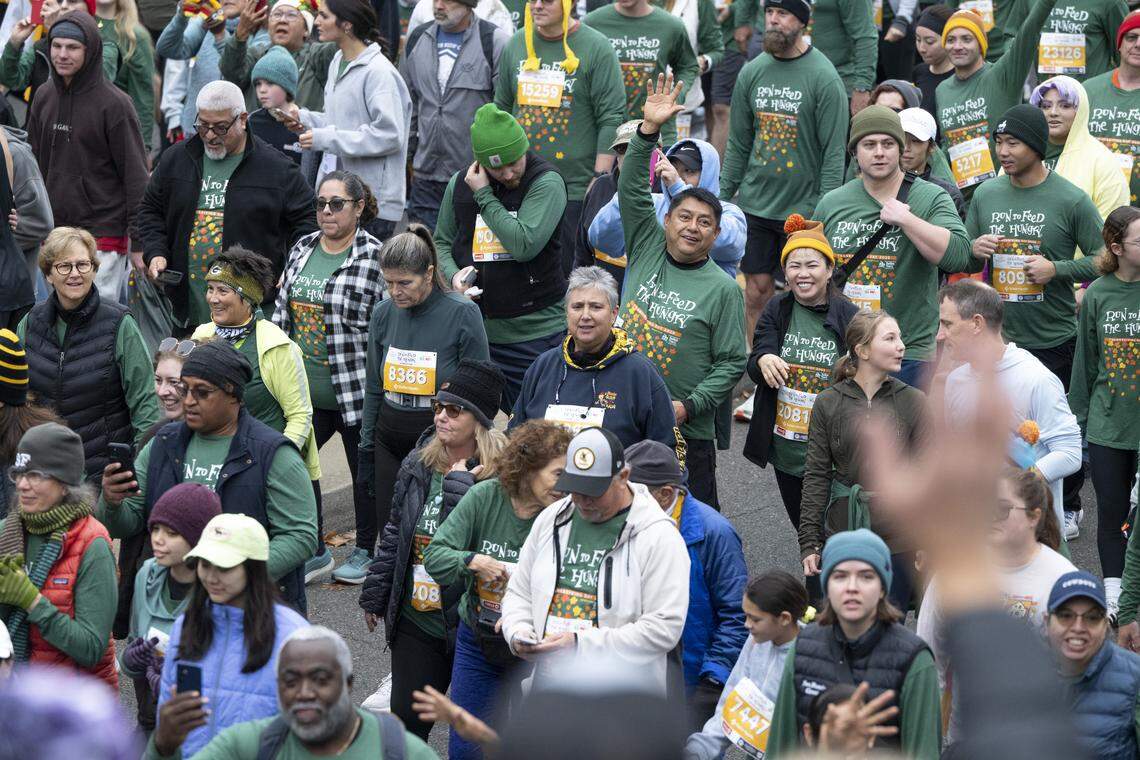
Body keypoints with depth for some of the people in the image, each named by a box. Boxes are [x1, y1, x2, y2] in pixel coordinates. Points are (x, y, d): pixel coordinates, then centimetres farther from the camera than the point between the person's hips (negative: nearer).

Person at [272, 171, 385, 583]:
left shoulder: (374, 258, -13)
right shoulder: (301, 251, 8)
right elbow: (281, 315, 14)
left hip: (356, 391, -6)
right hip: (306, 391, 6)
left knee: (365, 475, 9)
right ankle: (313, 551, 18)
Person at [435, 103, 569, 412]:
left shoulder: (547, 183, -9)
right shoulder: (460, 184, 7)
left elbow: (524, 244, -21)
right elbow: (441, 242, 17)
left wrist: (484, 196, -13)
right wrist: (454, 274, -4)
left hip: (535, 333, -4)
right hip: (476, 331, 4)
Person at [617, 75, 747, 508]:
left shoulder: (722, 290, -3)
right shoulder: (648, 250, 6)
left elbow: (732, 363, -4)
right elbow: (632, 191, -2)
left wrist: (687, 406, -15)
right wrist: (649, 130, -13)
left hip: (684, 433, -3)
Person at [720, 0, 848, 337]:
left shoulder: (824, 78, -10)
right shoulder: (752, 72, 5)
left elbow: (834, 152, -10)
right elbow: (738, 144, 12)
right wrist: (722, 199, 9)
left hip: (803, 207, -4)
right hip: (754, 204, 4)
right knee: (757, 290, 7)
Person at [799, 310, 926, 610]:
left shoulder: (913, 402, 0)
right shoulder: (828, 403, 1)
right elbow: (816, 476, 2)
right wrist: (809, 543, -2)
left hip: (899, 538, -1)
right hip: (843, 534, 1)